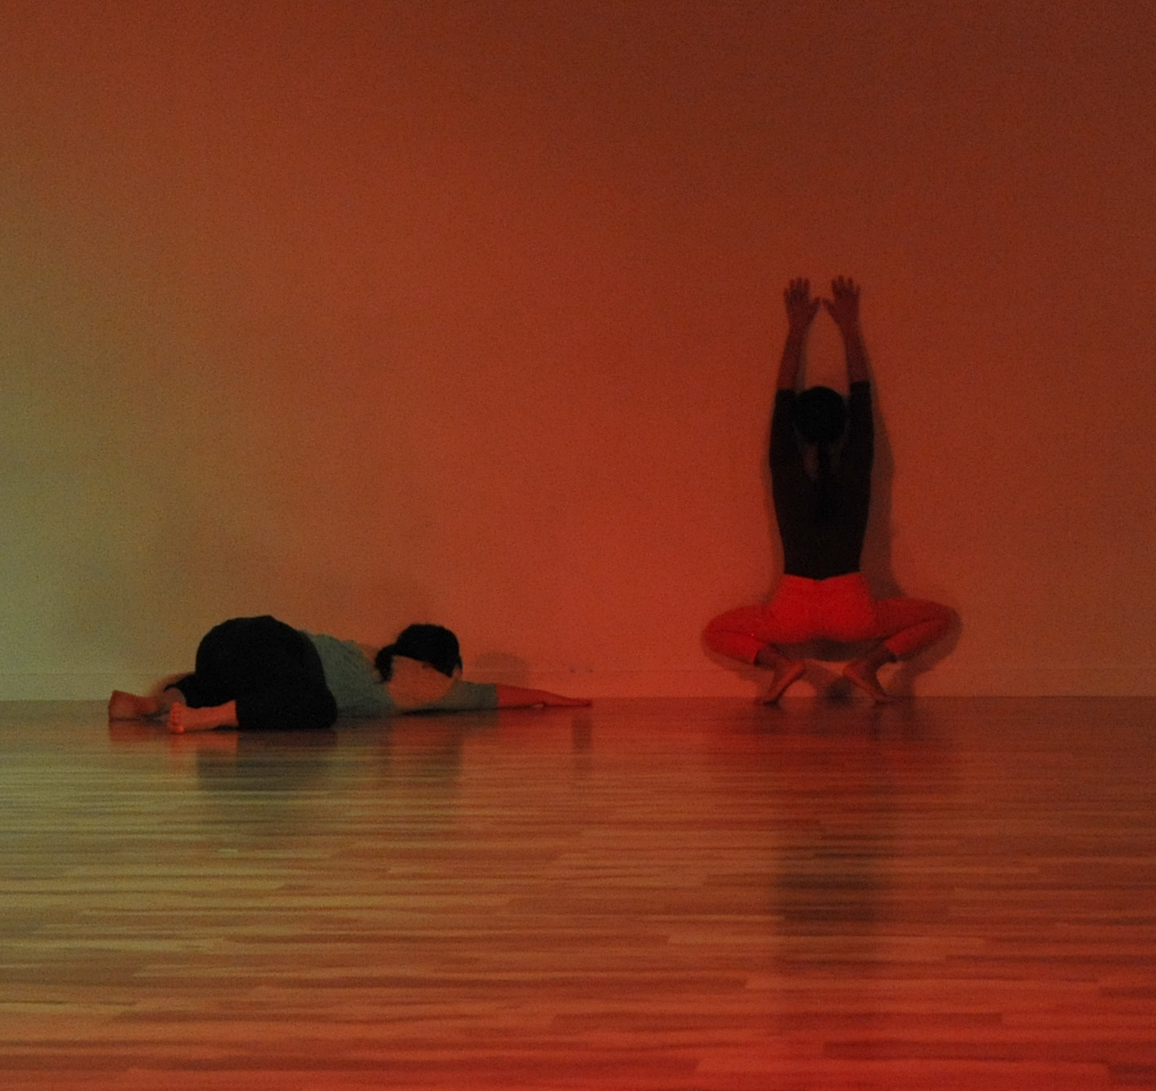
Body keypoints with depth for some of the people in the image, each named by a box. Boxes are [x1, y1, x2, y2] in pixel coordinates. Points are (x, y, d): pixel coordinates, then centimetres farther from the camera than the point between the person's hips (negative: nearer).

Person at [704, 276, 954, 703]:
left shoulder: (786, 471, -1)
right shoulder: (856, 468, 0)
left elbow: (783, 396, 11)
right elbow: (862, 394, 11)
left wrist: (797, 329, 19)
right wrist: (849, 327, 20)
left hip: (794, 613, 0)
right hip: (851, 614, 0)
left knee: (718, 632, 25)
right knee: (938, 617, 21)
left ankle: (780, 660, -2)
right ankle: (869, 662, -1)